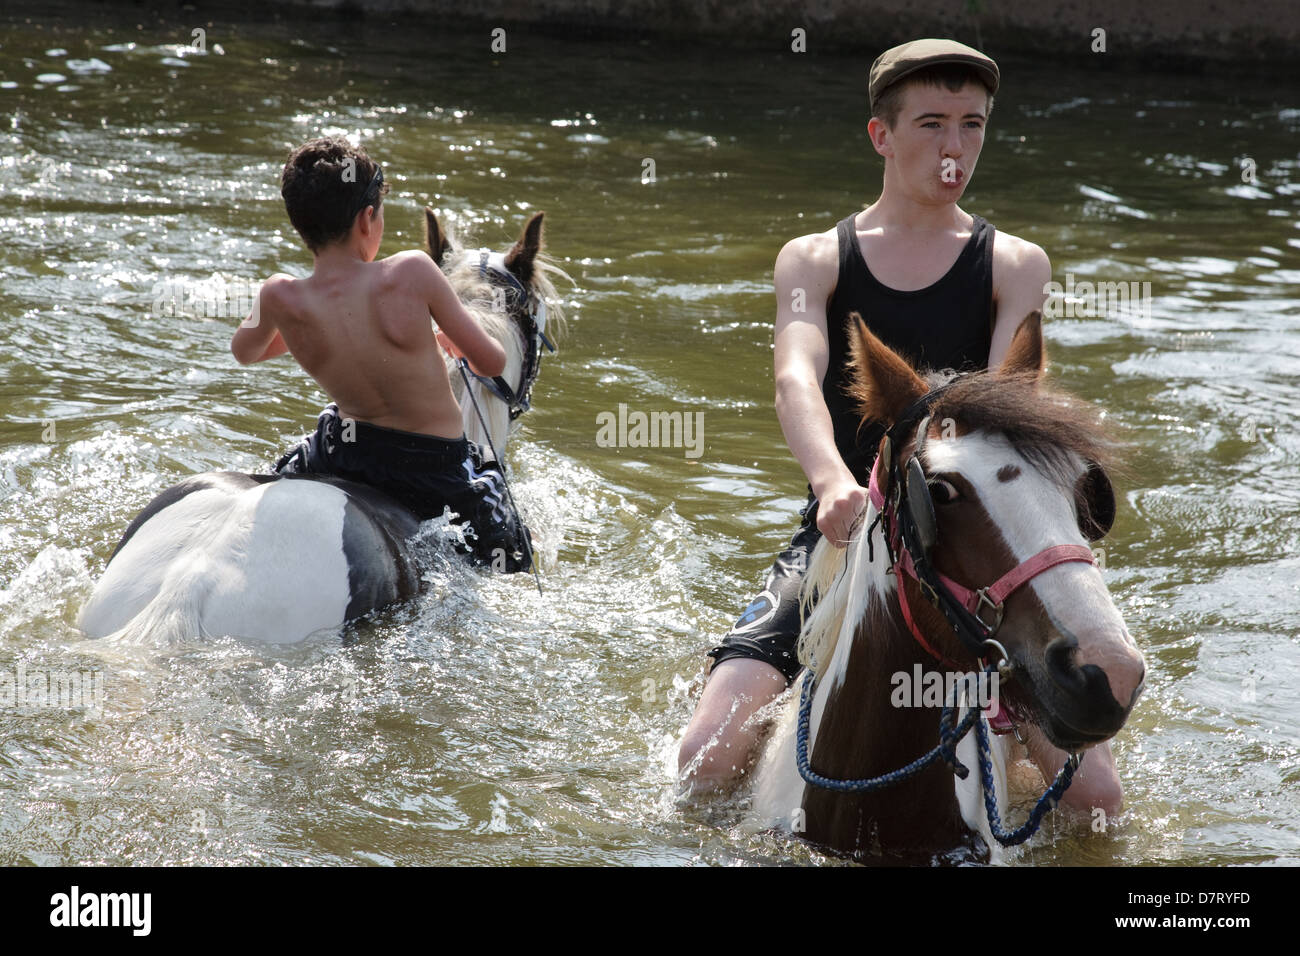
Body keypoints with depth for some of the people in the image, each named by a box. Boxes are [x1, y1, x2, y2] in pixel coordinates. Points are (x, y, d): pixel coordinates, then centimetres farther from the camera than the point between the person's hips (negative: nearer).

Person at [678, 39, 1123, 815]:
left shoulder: (1014, 266, 7)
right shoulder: (813, 260, 7)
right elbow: (798, 378, -12)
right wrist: (834, 480, -34)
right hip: (843, 533, 0)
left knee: (1094, 794, -14)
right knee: (708, 762, -19)